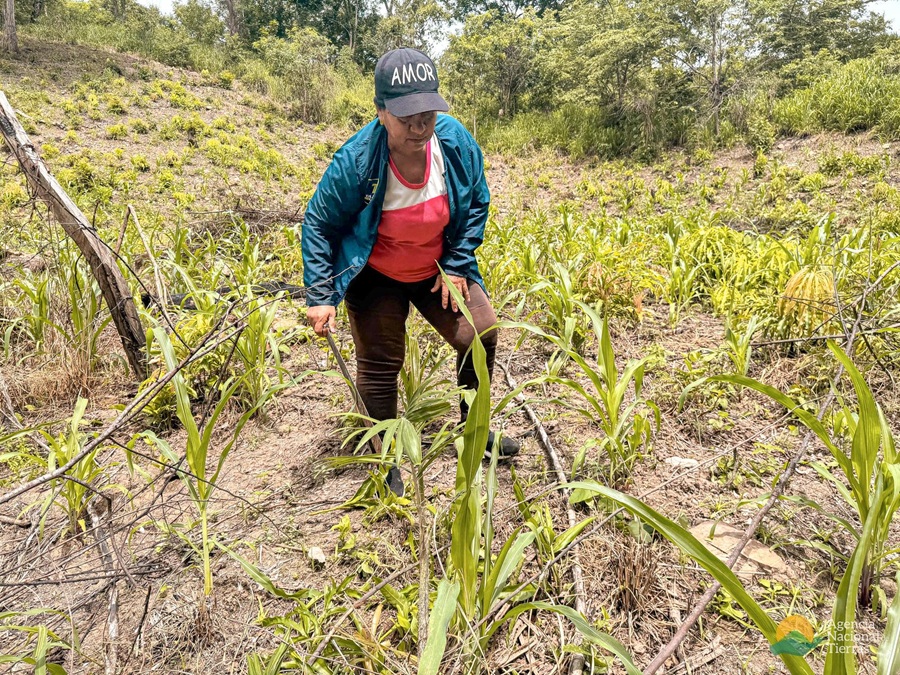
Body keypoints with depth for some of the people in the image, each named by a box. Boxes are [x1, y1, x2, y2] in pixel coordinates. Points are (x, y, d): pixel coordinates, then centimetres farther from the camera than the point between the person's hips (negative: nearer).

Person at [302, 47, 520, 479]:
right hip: (376, 278, -3)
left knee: (481, 334, 3)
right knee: (380, 366, 1)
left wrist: (457, 266, -6)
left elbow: (477, 204, -1)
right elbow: (318, 224, -14)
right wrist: (319, 296, -18)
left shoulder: (456, 142, -18)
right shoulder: (355, 161, -27)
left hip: (437, 272, 4)